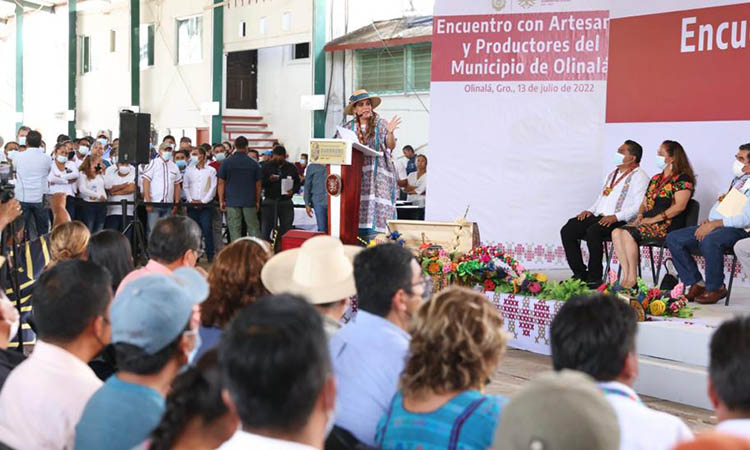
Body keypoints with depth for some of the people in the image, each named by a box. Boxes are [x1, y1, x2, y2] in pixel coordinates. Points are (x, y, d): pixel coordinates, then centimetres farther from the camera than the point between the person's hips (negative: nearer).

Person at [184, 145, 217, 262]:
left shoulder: (211, 170, 3)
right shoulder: (189, 170, 12)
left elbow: (213, 188, -1)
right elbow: (185, 186, 13)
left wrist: (203, 201, -8)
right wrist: (190, 200, 0)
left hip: (205, 205, -3)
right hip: (192, 205, 3)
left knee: (207, 230, -10)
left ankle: (210, 255, -6)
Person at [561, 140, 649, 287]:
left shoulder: (639, 177, -3)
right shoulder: (613, 174, 26)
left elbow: (639, 207, -15)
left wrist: (616, 217, -25)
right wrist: (590, 210, 10)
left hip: (620, 222, -8)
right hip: (599, 217, 9)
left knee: (593, 231, -36)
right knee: (567, 231, -11)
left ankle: (594, 278, -25)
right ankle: (580, 274, -7)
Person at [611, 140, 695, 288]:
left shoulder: (683, 179, -3)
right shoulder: (656, 179, 24)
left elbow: (679, 206, -15)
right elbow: (645, 202, 25)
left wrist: (654, 219, -16)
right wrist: (640, 215, 2)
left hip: (668, 225, -8)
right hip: (648, 223, 8)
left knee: (628, 234, -29)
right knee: (616, 232, -18)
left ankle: (632, 279, -24)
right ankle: (626, 276, -23)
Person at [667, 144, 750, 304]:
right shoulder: (736, 180, 22)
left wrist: (715, 224, -21)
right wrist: (709, 221, 8)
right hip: (714, 225, 10)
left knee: (709, 241, -40)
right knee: (673, 238, -4)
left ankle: (716, 288, -18)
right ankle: (697, 284, -1)